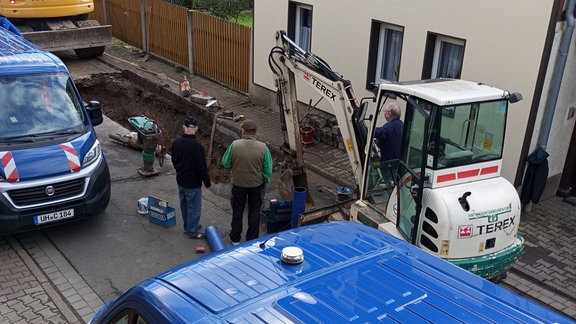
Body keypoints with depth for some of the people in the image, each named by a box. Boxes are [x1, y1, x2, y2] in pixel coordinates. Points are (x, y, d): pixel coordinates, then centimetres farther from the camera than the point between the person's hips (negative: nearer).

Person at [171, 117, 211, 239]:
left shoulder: (176, 142, -5)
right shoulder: (197, 146, -28)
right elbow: (202, 167, -22)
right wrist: (207, 182, -8)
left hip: (180, 180, 7)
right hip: (193, 183, -7)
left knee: (184, 205, 21)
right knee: (194, 207, 7)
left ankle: (188, 226, 38)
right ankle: (192, 231, 17)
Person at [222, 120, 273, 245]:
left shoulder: (234, 145, -18)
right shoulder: (263, 148, -15)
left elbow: (226, 164, -8)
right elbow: (268, 170, -9)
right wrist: (265, 182, 8)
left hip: (238, 184, 0)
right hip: (257, 185, 0)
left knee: (237, 211, 17)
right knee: (254, 212, 17)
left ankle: (235, 238, 31)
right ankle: (252, 239, 27)